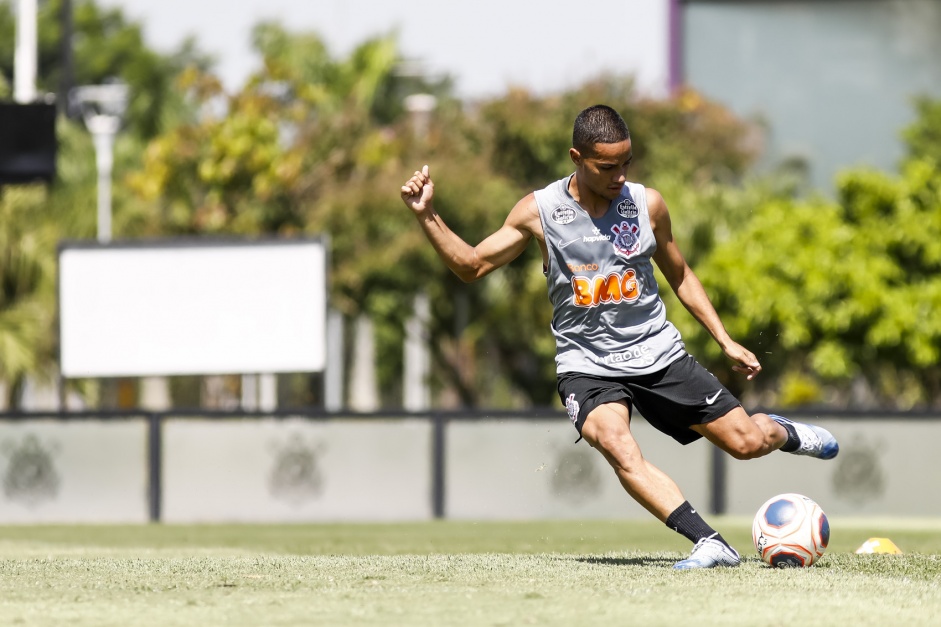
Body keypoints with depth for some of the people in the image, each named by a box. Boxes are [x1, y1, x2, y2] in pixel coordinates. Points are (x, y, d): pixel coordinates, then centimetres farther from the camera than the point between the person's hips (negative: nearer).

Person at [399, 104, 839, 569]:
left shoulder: (647, 204, -2)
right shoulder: (539, 212, -7)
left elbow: (680, 276, 13)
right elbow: (472, 266, -1)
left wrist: (726, 342, 11)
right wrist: (427, 217, -15)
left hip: (659, 354, 2)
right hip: (587, 367, -2)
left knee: (746, 443, 2)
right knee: (618, 449, -32)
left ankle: (780, 431, 39)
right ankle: (710, 544, -34)